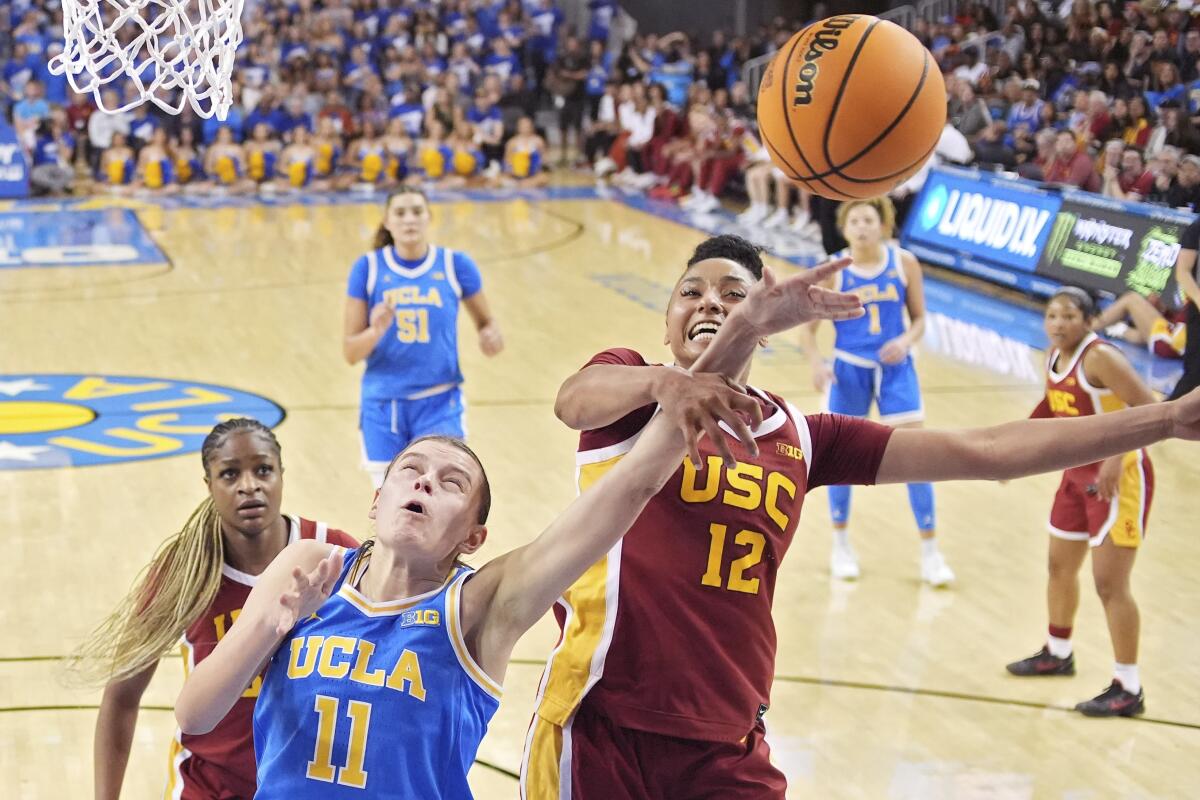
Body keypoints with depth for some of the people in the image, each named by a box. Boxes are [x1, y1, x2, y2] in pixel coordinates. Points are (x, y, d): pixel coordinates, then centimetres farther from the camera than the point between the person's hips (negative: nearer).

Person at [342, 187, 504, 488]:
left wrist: (491, 338, -12)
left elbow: (486, 321, 11)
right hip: (383, 406, 1)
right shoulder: (368, 268, -4)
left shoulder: (455, 264, -2)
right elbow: (350, 353, -3)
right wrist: (376, 331, -25)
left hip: (439, 404, -1)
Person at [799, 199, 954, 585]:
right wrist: (817, 362, -20)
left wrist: (905, 341, -18)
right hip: (849, 369, 0)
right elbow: (808, 327, -2)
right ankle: (841, 544, 28)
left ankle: (930, 552, 7)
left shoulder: (904, 263, -5)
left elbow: (919, 319, 3)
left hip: (895, 368, 0)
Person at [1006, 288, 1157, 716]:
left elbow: (1149, 408, -25)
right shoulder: (1055, 358, 4)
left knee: (1109, 583, -8)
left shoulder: (1100, 357, -22)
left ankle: (1128, 690, 0)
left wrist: (1116, 458, -33)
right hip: (1079, 472, 9)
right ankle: (1057, 653, 44)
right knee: (1060, 566, 22)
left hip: (1119, 476, -9)